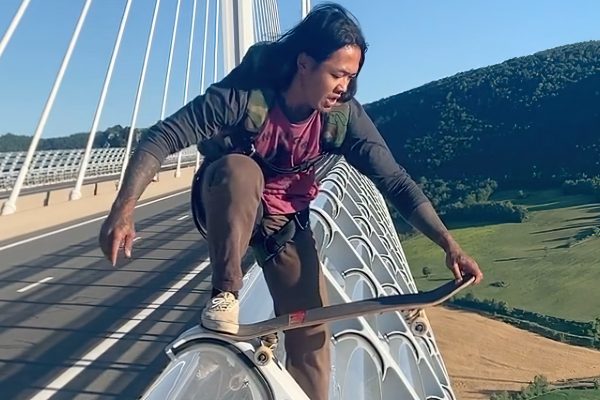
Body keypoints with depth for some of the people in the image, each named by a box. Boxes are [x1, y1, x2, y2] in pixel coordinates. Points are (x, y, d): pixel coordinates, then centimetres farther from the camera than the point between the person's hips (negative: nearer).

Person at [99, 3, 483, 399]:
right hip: (228, 208, -2)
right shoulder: (245, 94, -29)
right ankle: (225, 295, -21)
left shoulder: (344, 115, -19)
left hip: (287, 221, 3)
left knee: (311, 332, -4)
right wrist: (124, 208, -43)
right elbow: (163, 137, -31)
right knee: (239, 170, -38)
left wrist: (450, 245, -24)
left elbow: (394, 179, -18)